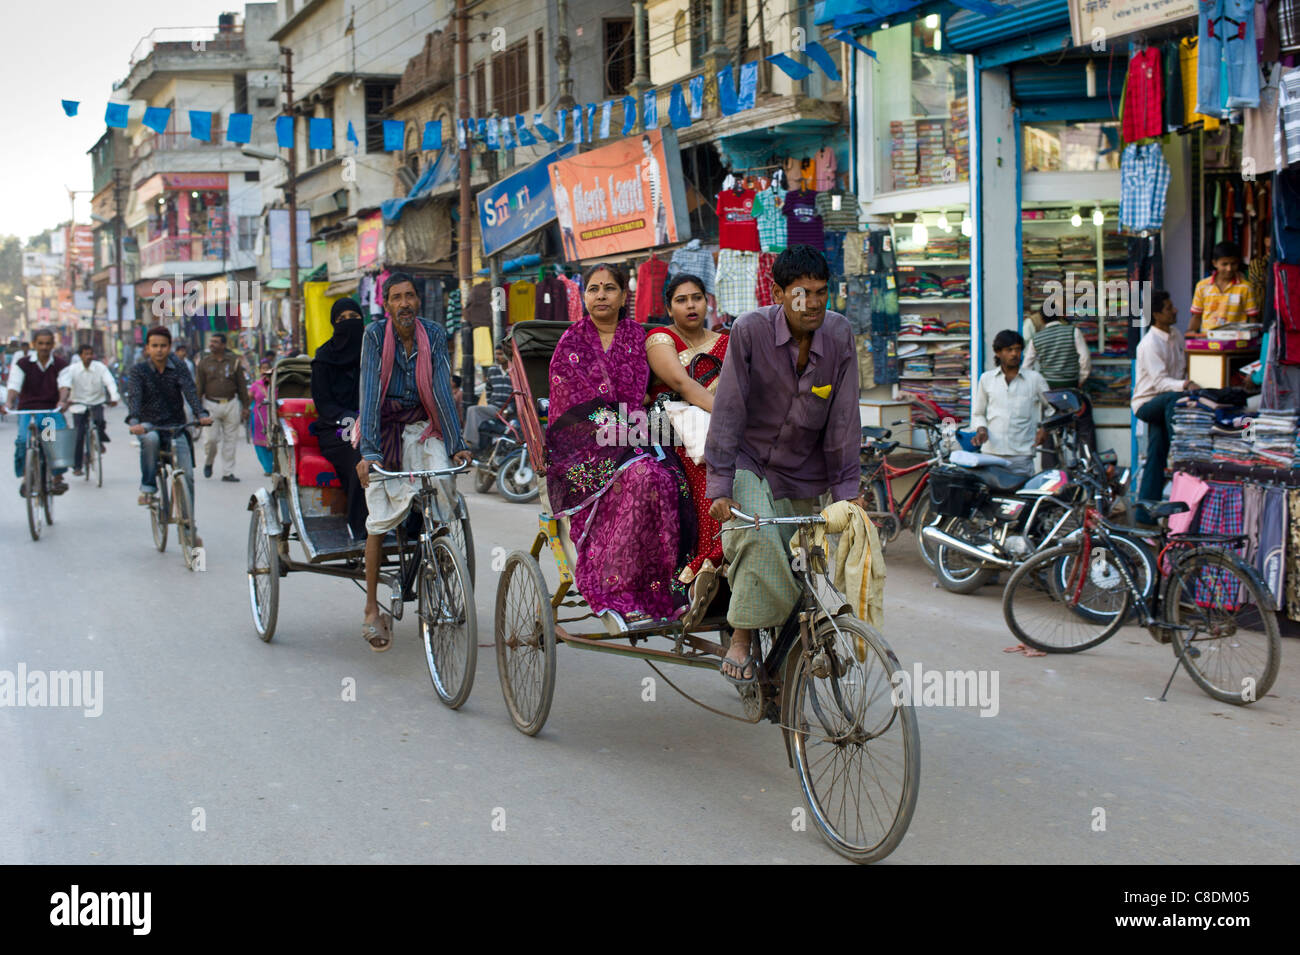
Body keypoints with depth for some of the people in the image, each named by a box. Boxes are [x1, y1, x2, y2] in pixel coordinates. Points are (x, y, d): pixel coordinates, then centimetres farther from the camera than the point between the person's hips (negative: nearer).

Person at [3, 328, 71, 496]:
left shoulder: (60, 365, 3)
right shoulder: (22, 364, 2)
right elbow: (14, 386, -10)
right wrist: (9, 402, -31)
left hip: (52, 410, 1)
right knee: (23, 440, -25)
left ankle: (58, 478, -13)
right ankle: (25, 478, -10)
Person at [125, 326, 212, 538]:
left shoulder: (178, 369, 1)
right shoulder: (139, 370, -1)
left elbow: (190, 391, -15)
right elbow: (134, 396, -17)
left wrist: (201, 414, -34)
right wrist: (134, 421, -36)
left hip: (176, 427, 1)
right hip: (150, 425, -1)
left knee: (187, 475, -9)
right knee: (150, 439, -38)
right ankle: (148, 488, -23)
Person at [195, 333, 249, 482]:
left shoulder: (234, 361, 6)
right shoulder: (204, 362, 5)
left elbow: (242, 386, 9)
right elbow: (198, 387, 5)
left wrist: (245, 407, 4)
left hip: (231, 404, 1)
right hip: (211, 404, -1)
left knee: (230, 439, 1)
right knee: (211, 438, -6)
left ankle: (228, 472, 7)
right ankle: (208, 463, 23)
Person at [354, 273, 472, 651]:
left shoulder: (433, 335, -6)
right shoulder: (375, 335, -13)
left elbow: (442, 390, -9)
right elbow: (370, 392, -20)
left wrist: (456, 445, -16)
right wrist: (368, 451, -28)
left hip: (419, 426, 2)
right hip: (382, 425, -2)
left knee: (444, 488, -21)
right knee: (382, 517, -7)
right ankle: (372, 609, 4)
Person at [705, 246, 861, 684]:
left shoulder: (839, 334, -8)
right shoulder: (750, 330, -17)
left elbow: (844, 419, -6)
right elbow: (728, 410, -17)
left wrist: (847, 490, -11)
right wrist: (720, 487, -22)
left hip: (802, 473, 4)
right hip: (748, 462, -4)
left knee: (803, 570, 6)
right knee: (759, 540, -30)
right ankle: (743, 637, -19)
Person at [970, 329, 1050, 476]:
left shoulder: (1034, 379, 8)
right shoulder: (986, 378, 13)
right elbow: (978, 413, 20)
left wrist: (1044, 429, 0)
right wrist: (981, 429, 0)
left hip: (1021, 454, -1)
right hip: (991, 452, 1)